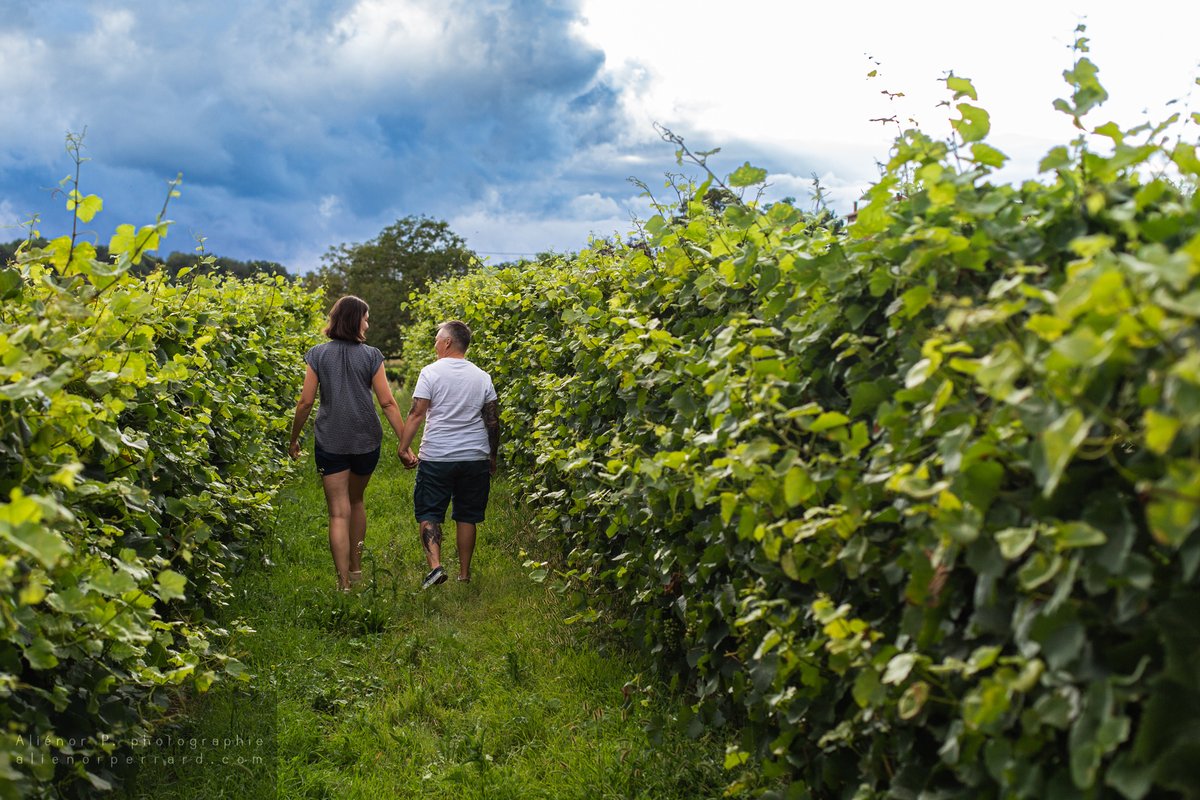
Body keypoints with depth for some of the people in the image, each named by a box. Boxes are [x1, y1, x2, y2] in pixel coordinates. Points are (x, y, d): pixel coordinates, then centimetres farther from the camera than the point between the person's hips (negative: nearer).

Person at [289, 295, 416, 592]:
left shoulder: (318, 355, -1)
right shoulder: (371, 356, -3)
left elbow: (305, 402, -2)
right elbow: (388, 403, -5)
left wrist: (294, 438, 11)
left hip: (330, 442, -1)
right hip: (366, 440, 1)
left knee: (339, 513, 0)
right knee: (356, 501, 23)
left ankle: (344, 584, -4)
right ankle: (356, 567, 31)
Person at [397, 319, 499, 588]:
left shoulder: (431, 372, -6)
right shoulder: (482, 377, 5)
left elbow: (417, 414, -12)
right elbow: (493, 421, 5)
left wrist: (404, 447, -6)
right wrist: (493, 456, 15)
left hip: (436, 457, -3)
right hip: (475, 457, 3)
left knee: (428, 512, 6)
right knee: (467, 516, 12)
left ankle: (435, 565, -11)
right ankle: (464, 573, 17)